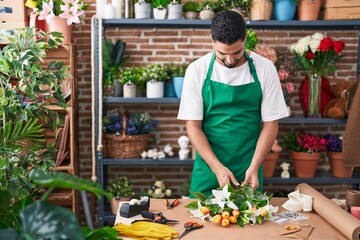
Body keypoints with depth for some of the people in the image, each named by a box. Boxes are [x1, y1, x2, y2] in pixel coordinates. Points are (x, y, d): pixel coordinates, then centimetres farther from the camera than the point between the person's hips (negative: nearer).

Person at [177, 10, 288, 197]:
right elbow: (193, 126, -6)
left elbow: (270, 123, -2)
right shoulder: (197, 70, -7)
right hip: (209, 168, 0)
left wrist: (254, 166, -14)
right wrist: (217, 167, -16)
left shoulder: (264, 69, -6)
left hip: (249, 170, 0)